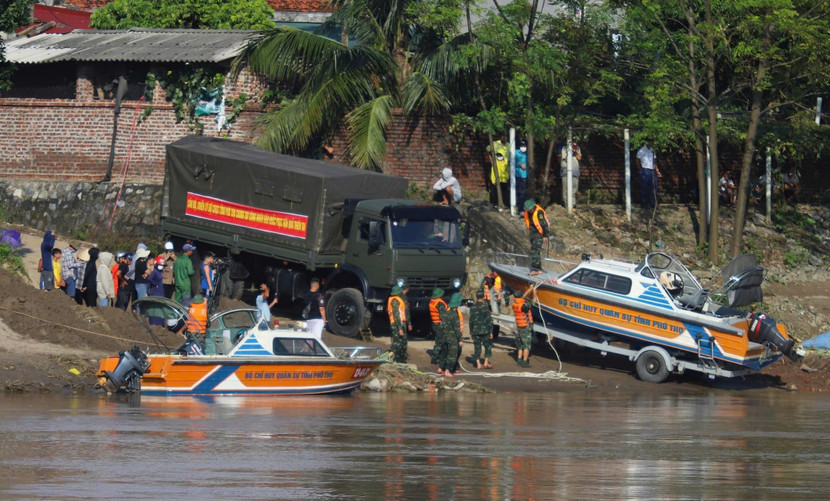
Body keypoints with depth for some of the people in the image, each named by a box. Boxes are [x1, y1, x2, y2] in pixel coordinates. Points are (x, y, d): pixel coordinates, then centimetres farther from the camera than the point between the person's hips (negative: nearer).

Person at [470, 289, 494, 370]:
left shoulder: (473, 307, 3)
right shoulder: (485, 306, -10)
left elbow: (471, 320, 8)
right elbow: (489, 320, -10)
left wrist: (471, 332, 15)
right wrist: (491, 332, -5)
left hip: (475, 331, 3)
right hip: (485, 330, -3)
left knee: (477, 348, 7)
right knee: (488, 346, 9)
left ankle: (478, 364, 5)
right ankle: (486, 362, 2)